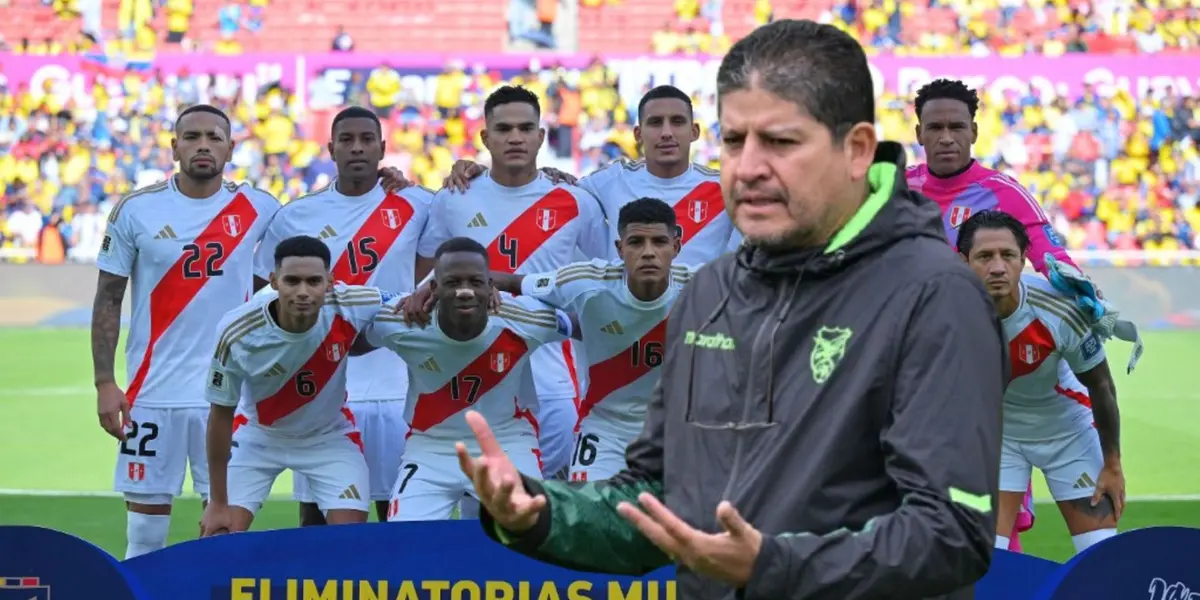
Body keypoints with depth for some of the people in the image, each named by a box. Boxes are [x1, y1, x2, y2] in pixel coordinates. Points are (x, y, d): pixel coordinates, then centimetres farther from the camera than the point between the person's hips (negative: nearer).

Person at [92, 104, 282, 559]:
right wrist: (104, 384, -5)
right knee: (145, 526, 5)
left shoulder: (257, 209, 1)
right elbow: (108, 301, 2)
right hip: (152, 390, -1)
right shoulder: (136, 210, -2)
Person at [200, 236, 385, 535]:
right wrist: (218, 502, -10)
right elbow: (221, 413, -16)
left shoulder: (351, 308, -29)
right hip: (256, 436, -1)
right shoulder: (236, 332, -30)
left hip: (329, 437, 1)